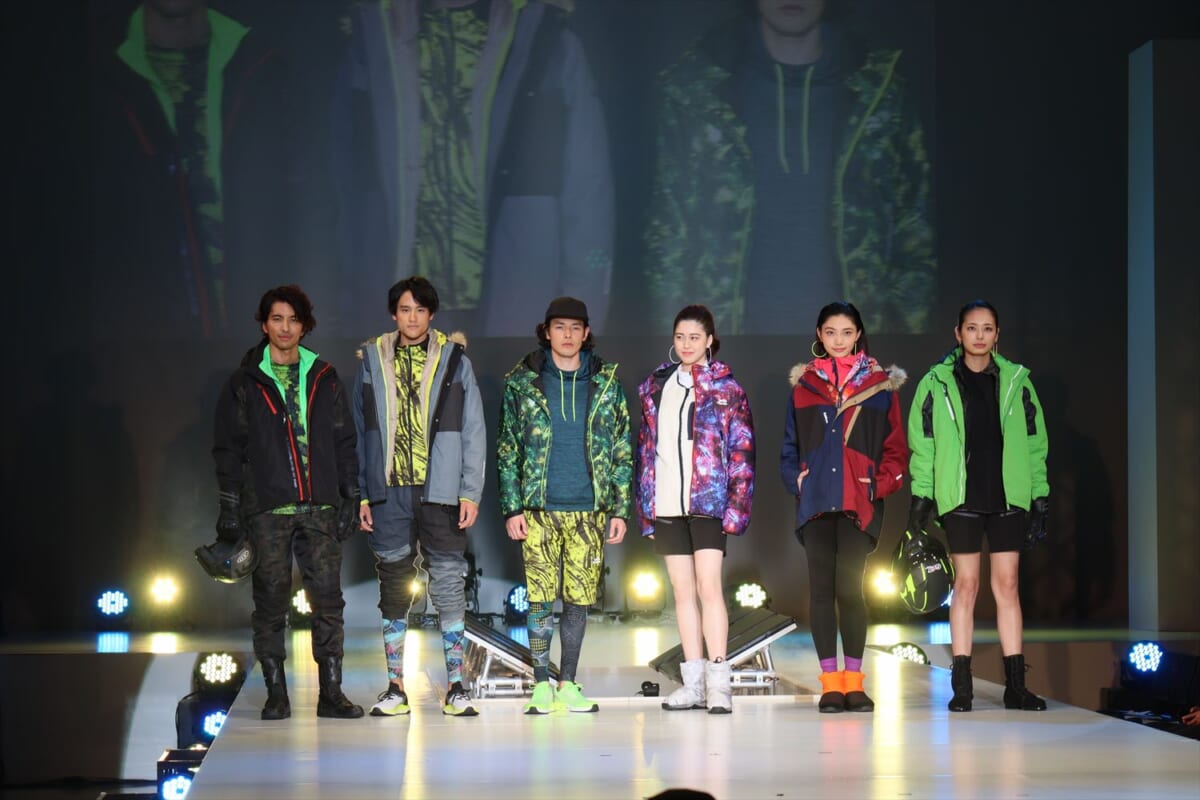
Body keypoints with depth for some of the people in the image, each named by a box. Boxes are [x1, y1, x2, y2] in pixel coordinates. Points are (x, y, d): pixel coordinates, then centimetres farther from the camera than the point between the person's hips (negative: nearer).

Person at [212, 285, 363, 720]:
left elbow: (344, 442, 13)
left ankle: (331, 692, 4)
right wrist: (230, 508, -1)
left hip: (320, 508, 2)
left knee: (327, 599, -1)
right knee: (271, 601, 0)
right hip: (266, 509, -2)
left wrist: (350, 498, 6)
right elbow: (229, 448, 6)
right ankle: (276, 694, 7)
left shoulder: (324, 379, 12)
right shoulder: (245, 383, 6)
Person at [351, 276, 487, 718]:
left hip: (440, 491, -1)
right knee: (393, 587, 6)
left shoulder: (454, 360, 4)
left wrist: (471, 491, -3)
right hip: (389, 491, 2)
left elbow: (473, 430, 4)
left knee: (449, 585, -2)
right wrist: (359, 494, 4)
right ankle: (395, 686, 13)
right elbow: (358, 432, 10)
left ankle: (455, 685, 4)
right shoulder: (372, 361, 8)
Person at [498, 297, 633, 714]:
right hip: (539, 508, -1)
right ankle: (542, 684, 6)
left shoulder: (606, 383, 7)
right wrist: (511, 507, -2)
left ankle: (568, 683, 12)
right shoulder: (522, 383, 4)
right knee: (540, 598, -3)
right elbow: (507, 450, 5)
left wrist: (621, 508, 3)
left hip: (590, 509, 1)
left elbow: (622, 450, 9)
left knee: (579, 599, 3)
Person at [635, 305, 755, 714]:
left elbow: (742, 448, -2)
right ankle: (693, 683, 9)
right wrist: (643, 503, 10)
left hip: (707, 499, -4)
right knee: (683, 591, 6)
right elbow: (645, 445, 16)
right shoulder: (655, 385, 14)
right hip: (666, 503, 5)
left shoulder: (724, 387, 2)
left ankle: (718, 683, -12)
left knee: (708, 586, -11)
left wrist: (736, 503, -10)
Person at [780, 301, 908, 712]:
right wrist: (796, 479, 1)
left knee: (849, 587, -9)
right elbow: (790, 445, 17)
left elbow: (896, 447, 7)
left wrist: (881, 484, -6)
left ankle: (854, 681, 0)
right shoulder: (803, 385, 12)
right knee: (821, 588, -1)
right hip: (816, 499, 2)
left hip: (860, 502, -2)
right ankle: (830, 683, 3)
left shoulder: (880, 384, 7)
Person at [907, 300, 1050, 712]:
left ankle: (1015, 685, 5)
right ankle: (961, 686, 3)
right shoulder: (937, 383, 3)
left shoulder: (1016, 382, 7)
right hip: (961, 497, -1)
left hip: (1007, 496, 2)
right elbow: (923, 445, 3)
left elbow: (1034, 443, 9)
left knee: (1008, 584, 3)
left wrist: (1040, 498, 5)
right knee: (966, 584, 0)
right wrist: (920, 497, -2)